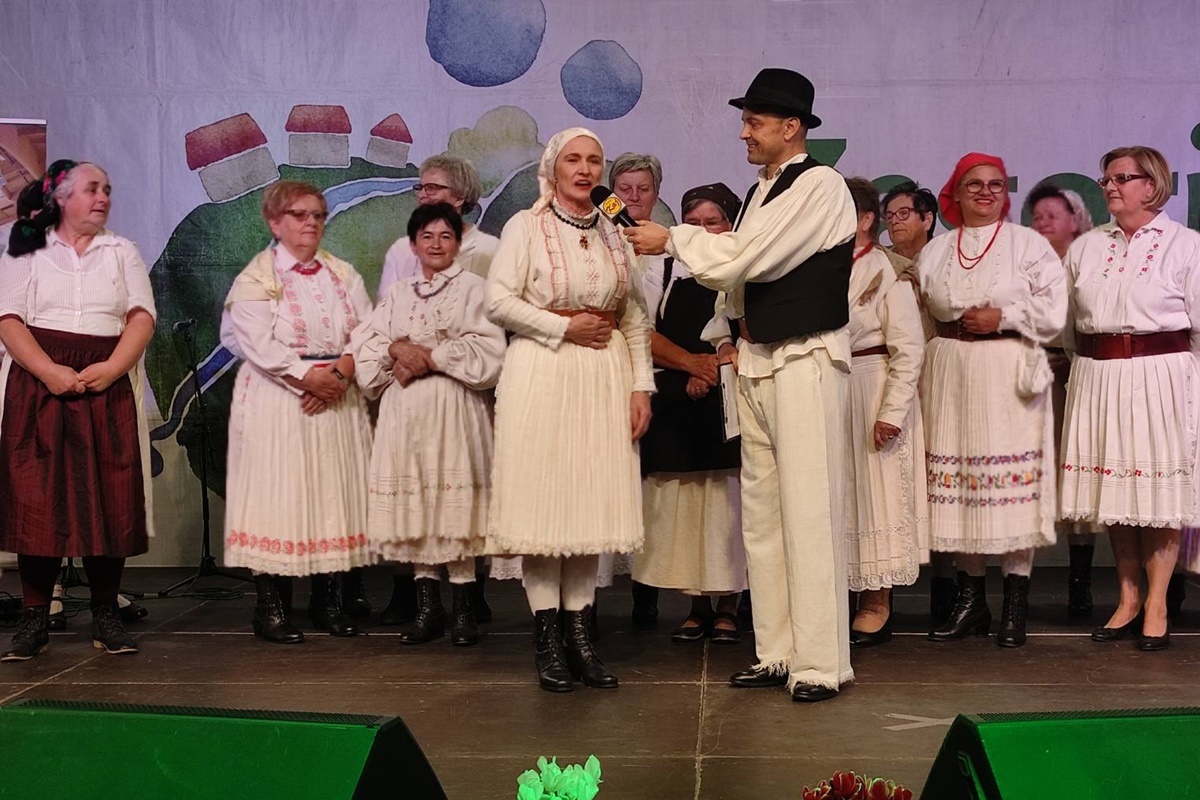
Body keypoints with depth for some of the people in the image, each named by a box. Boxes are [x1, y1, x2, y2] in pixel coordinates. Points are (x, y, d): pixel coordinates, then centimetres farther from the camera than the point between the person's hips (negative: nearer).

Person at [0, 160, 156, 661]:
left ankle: (105, 613, 6)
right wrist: (50, 371, -17)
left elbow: (142, 317, 3)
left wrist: (112, 368, -14)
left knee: (109, 498, -2)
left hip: (108, 387, 1)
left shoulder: (122, 252, 14)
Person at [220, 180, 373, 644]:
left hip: (337, 399, 5)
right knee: (278, 496, -5)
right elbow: (259, 344, -13)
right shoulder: (256, 278, 0)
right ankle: (270, 606, 2)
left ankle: (327, 600, 14)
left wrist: (340, 373, -13)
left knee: (334, 492, 5)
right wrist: (308, 376, -19)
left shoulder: (343, 275, 15)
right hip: (277, 402, -5)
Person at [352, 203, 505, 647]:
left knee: (455, 506, -7)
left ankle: (463, 609, 1)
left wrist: (430, 358, -10)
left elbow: (486, 352, -8)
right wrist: (398, 350, -11)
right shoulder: (397, 293, 17)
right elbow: (366, 343, 8)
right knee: (414, 505, 3)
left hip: (456, 409, -4)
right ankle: (427, 606, 11)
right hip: (406, 410, 4)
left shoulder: (472, 287, 4)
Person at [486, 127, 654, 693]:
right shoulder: (526, 227, 2)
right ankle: (547, 639, 3)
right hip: (541, 373, -4)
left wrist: (641, 385, 4)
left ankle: (578, 630, 9)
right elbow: (499, 300, -7)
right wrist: (564, 327, -9)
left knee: (593, 502, 3)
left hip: (604, 378, 4)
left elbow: (636, 317, 12)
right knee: (543, 499, -3)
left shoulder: (614, 233, 13)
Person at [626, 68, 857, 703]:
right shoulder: (761, 192, 17)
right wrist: (734, 332, 6)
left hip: (806, 359, -9)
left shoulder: (819, 186, -10)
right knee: (761, 513, 9)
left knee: (809, 513, -8)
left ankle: (821, 664, -1)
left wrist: (672, 240, -4)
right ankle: (776, 654, 17)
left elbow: (744, 258, -16)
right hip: (756, 362, 9)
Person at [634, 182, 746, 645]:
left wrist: (712, 370, -13)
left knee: (726, 501, -3)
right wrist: (692, 362, -10)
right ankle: (697, 607, 12)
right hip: (675, 404, 3)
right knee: (680, 504, 2)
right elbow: (648, 334, 4)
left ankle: (727, 607, 7)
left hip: (728, 401, -3)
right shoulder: (666, 271, 13)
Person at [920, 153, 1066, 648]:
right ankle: (970, 599, 12)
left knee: (1012, 481, -6)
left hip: (1009, 373, -3)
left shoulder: (1029, 244, 5)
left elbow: (1053, 309, -1)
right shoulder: (935, 251, 15)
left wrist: (1003, 316, -10)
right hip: (950, 374, 3)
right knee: (957, 479, 2)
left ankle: (1016, 603, 1)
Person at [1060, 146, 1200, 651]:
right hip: (1098, 378, 4)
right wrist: (1088, 367, 11)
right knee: (1114, 493, 7)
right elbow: (1067, 324, 15)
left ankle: (1156, 605, 8)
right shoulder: (1086, 247, 11)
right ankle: (1128, 600, 17)